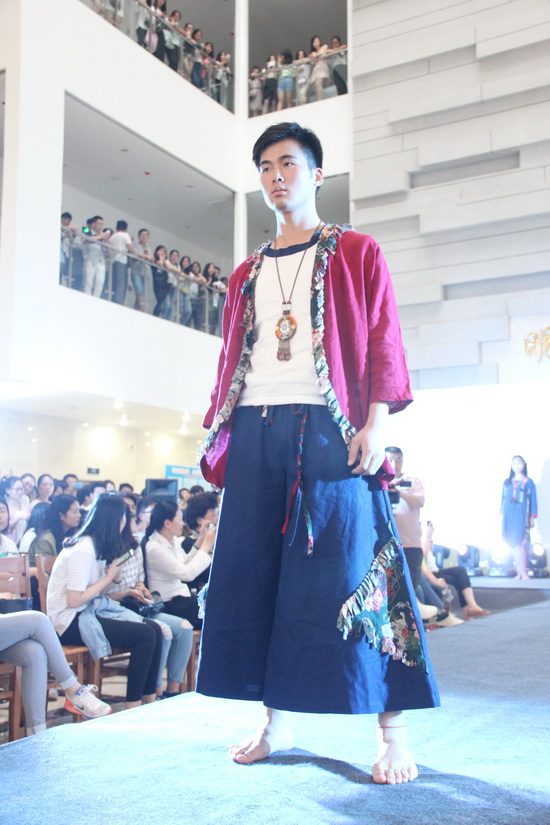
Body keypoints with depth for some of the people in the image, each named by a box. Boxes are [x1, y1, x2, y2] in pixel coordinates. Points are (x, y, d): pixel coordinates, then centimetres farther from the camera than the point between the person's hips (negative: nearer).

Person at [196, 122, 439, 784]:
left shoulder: (356, 252, 10)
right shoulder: (247, 274, 22)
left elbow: (383, 341, 1)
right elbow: (231, 360, 19)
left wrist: (375, 422, -12)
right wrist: (217, 439, 10)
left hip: (328, 428, -5)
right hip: (255, 432, 5)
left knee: (349, 570, -7)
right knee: (253, 571, 2)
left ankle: (393, 730, 3)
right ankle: (275, 723, 15)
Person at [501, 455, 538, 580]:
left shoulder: (528, 481, 6)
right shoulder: (507, 482, 16)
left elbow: (533, 500, 5)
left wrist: (532, 518, -1)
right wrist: (502, 514, 11)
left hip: (521, 516, -4)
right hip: (508, 516, 4)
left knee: (518, 544, -15)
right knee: (514, 545, 0)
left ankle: (524, 573, -14)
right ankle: (519, 573, 2)